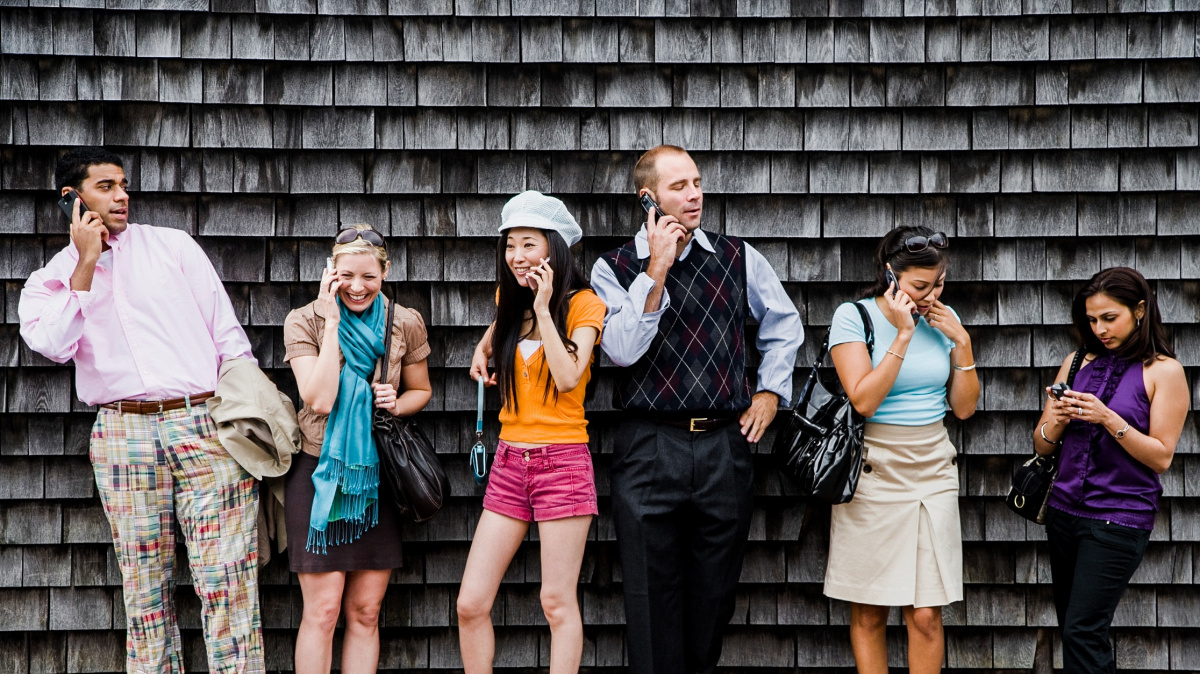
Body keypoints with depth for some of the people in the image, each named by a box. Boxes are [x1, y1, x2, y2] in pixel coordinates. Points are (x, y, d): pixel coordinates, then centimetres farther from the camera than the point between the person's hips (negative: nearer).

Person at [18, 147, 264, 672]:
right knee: (145, 586, 4)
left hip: (206, 424, -1)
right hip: (123, 435, 1)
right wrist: (86, 263, -5)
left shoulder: (173, 245, 11)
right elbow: (53, 345, -8)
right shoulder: (50, 281, 13)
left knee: (227, 580, -8)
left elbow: (226, 331, 9)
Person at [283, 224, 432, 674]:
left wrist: (397, 404, -8)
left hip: (377, 476, 3)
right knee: (323, 611, -5)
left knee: (365, 613, 6)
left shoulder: (405, 324, 1)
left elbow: (421, 391, 15)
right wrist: (332, 321, -17)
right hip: (320, 472, -3)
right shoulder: (305, 322, -6)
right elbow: (320, 400, -18)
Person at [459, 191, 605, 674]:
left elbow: (567, 377, -18)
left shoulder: (583, 304, -3)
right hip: (510, 461, 6)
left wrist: (543, 308, -16)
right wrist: (485, 345, 20)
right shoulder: (510, 299, 13)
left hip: (562, 460, -5)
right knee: (471, 604, 0)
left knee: (558, 603, -3)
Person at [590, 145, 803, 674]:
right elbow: (623, 349, -14)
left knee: (714, 591, 9)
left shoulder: (738, 258, 7)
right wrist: (656, 270, -16)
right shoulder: (615, 268, 0)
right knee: (653, 596, 2)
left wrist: (770, 392, 13)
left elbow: (784, 323, 21)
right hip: (649, 447, -2)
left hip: (725, 445, 2)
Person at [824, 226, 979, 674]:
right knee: (868, 613, 4)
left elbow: (964, 408, 7)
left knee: (926, 615, -1)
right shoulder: (853, 316, -6)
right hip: (873, 473, -3)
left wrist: (962, 342, -3)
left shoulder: (944, 319, 7)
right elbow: (864, 400, -17)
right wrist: (904, 334, -16)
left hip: (933, 474, 3)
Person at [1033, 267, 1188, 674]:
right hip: (1065, 510, 5)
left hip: (1119, 519, -5)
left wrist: (1108, 419, -20)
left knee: (1082, 632, -11)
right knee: (1073, 629, 10)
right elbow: (1042, 445, 11)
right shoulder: (1078, 362, 9)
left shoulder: (1163, 371, -4)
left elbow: (1161, 457, -8)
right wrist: (1056, 421, -11)